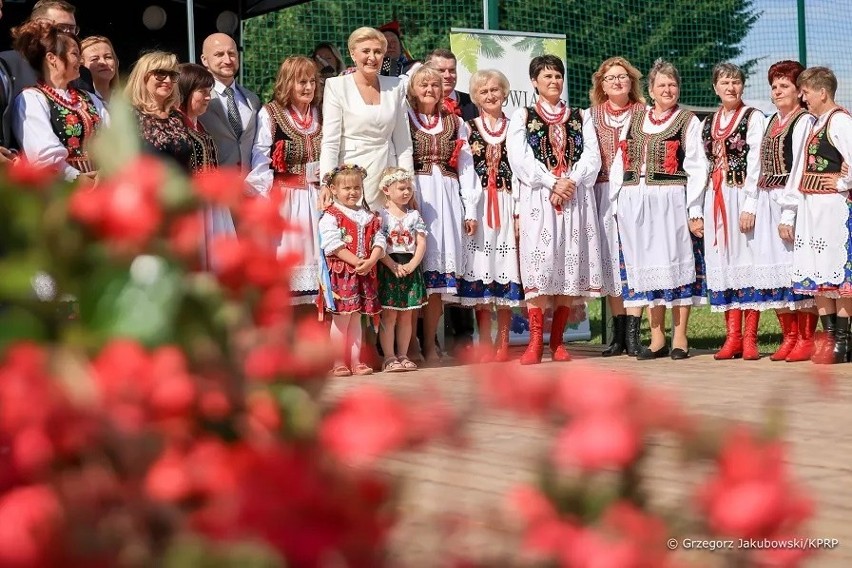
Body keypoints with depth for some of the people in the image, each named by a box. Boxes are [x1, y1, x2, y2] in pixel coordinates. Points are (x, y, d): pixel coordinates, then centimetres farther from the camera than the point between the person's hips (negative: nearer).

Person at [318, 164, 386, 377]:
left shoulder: (369, 217, 14)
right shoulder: (330, 216, -4)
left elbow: (379, 241, 6)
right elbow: (334, 246, -15)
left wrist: (371, 261, -13)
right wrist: (356, 262, -20)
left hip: (365, 273, 5)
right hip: (341, 272, -5)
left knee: (356, 318, 10)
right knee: (342, 318, -3)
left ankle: (355, 361, 14)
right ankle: (339, 363, 3)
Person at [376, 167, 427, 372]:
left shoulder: (414, 215, 9)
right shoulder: (380, 215, -3)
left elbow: (421, 244, 3)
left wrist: (411, 265, -12)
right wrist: (394, 266, -18)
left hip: (410, 268, 4)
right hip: (387, 268, -4)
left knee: (406, 316, 8)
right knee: (389, 315, -3)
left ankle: (402, 356, 15)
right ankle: (389, 357, 1)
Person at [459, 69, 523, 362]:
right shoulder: (469, 129, 7)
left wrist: (519, 211, -2)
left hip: (507, 204, 1)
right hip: (478, 206, -1)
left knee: (507, 270, 1)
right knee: (480, 270, -3)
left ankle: (503, 343, 6)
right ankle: (485, 344, 1)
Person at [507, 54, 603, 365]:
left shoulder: (580, 117, 18)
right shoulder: (522, 117, 11)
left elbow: (592, 156, 6)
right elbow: (520, 158, -3)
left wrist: (571, 182, -11)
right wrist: (552, 183, -13)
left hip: (576, 196, 2)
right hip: (538, 197, -2)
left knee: (571, 263, -2)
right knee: (539, 262, -11)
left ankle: (557, 340, 4)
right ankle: (535, 341, -11)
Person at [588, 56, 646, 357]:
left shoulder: (643, 114, 4)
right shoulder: (591, 115, 10)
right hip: (604, 193, 2)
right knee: (610, 259, 3)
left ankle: (633, 334, -4)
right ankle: (618, 334, 8)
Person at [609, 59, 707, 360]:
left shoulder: (688, 121, 4)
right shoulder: (635, 119, 15)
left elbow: (697, 169, -2)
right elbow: (619, 162, 13)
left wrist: (694, 211, -10)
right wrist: (616, 203, 4)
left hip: (671, 201, -4)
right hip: (634, 201, 4)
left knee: (674, 263, -2)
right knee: (645, 266, 6)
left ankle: (680, 338, 6)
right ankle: (657, 338, 14)